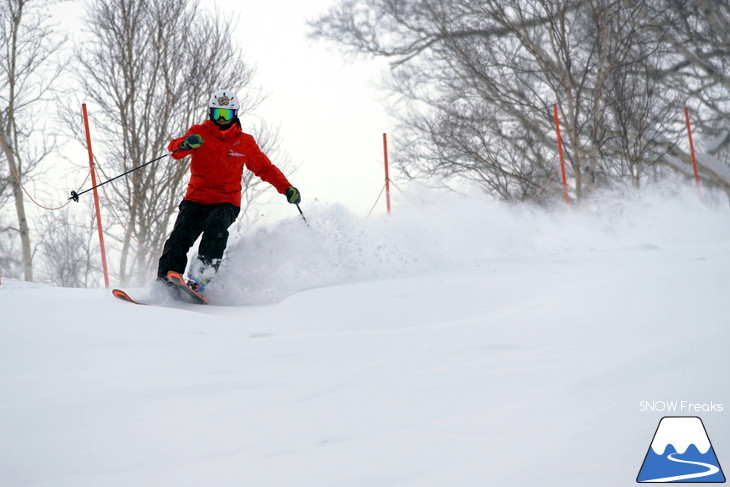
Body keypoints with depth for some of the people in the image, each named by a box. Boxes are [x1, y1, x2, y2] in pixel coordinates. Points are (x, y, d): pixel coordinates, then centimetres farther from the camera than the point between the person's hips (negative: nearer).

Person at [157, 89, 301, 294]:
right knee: (180, 237, -20)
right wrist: (186, 144, -34)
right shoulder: (199, 133, 7)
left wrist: (287, 188, 3)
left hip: (226, 202, -1)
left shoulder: (245, 142, 10)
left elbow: (265, 168, 16)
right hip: (196, 199, 1)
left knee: (215, 226, -31)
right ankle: (164, 281, -23)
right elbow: (174, 149, -9)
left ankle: (199, 279, -42)